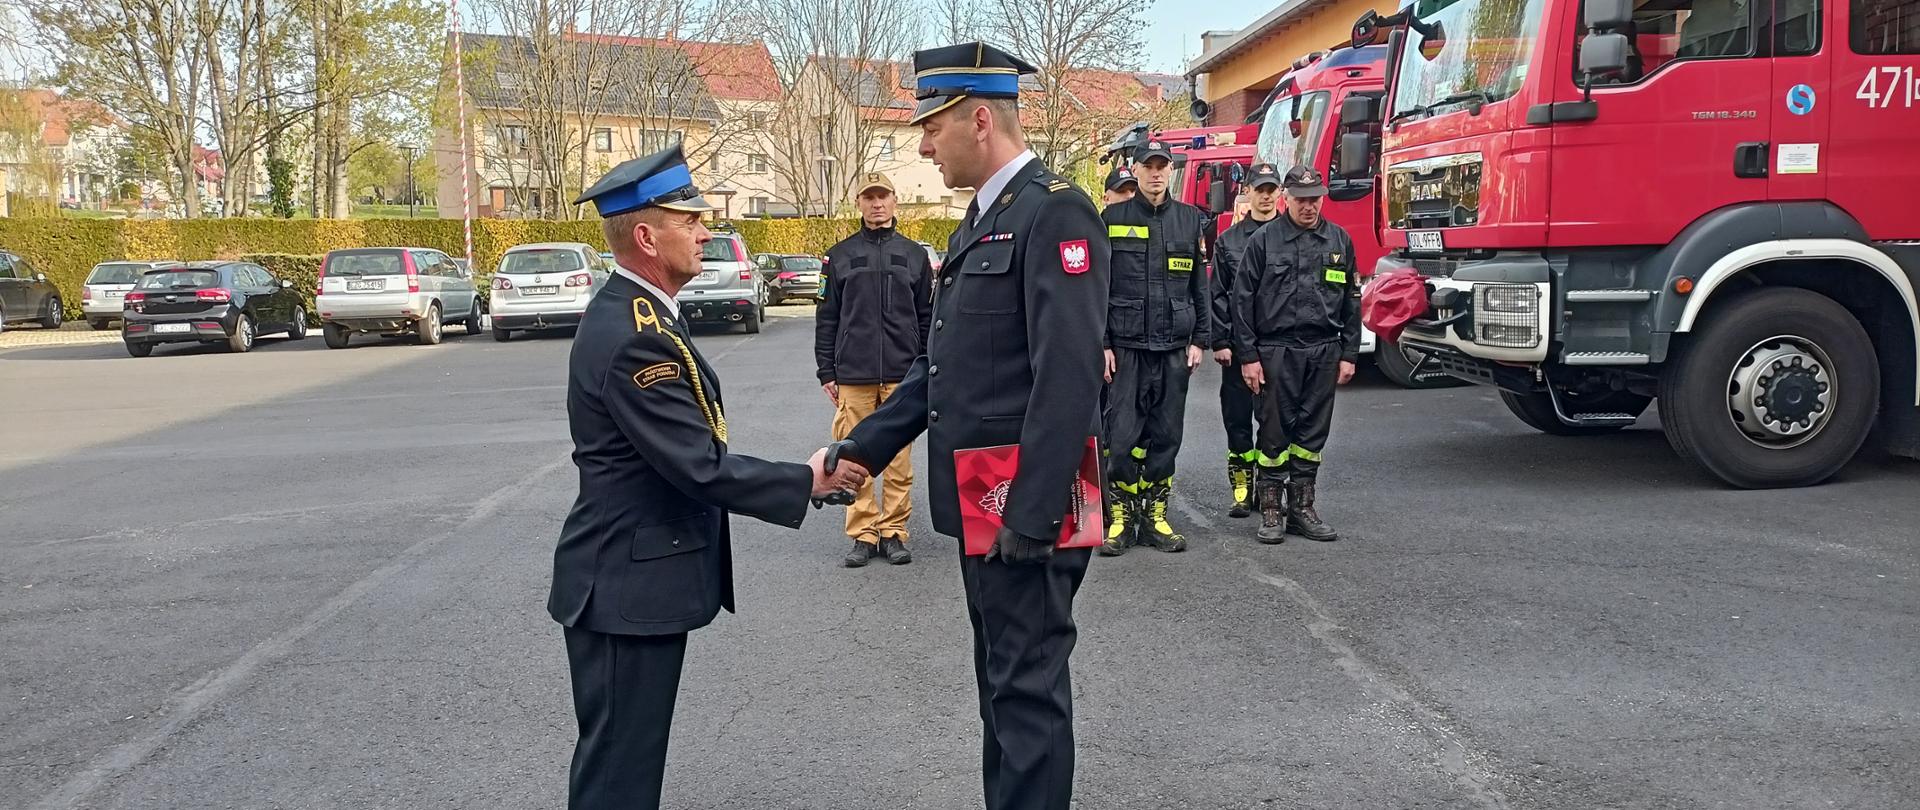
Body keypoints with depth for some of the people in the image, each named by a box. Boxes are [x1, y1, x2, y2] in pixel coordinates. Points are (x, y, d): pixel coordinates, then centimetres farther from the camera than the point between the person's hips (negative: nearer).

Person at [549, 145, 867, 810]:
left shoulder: (630, 312, 10)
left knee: (630, 755, 21)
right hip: (629, 586, -10)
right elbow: (700, 467, -24)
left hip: (635, 576, 10)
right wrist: (808, 481, -13)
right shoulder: (634, 337, -24)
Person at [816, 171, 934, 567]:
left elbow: (927, 316, 11)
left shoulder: (913, 254, 10)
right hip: (853, 376, 0)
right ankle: (862, 534, 9)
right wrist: (827, 372, 4)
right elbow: (826, 318, 8)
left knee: (899, 459, 3)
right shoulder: (840, 255, 8)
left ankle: (893, 531, 12)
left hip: (903, 375, 0)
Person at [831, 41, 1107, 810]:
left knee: (1028, 687, 1)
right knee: (1000, 679, 19)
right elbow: (939, 366, 18)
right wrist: (862, 449, 11)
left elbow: (1068, 377, -22)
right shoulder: (978, 223, 16)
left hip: (1025, 502, -9)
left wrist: (1032, 515, -24)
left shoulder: (1055, 212, -15)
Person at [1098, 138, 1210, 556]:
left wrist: (1199, 340, 5)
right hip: (1126, 346, -2)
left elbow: (1200, 286, 11)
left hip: (1174, 348, 3)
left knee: (1166, 435, 6)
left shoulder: (1191, 220, 9)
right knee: (1122, 434, -4)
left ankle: (1154, 514, 16)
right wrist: (1101, 344, -6)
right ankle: (1120, 516, 7)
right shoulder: (1113, 219, 2)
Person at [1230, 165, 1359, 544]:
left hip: (1324, 352, 3)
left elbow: (1351, 301, 12)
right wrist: (1248, 356, -7)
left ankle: (1302, 508, 17)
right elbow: (1243, 299, -2)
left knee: (1313, 432, 7)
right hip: (1276, 351, -3)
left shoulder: (1339, 240, 9)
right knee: (1275, 433, 1)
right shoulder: (1264, 240, -1)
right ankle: (1271, 510, 10)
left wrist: (1349, 354, 6)